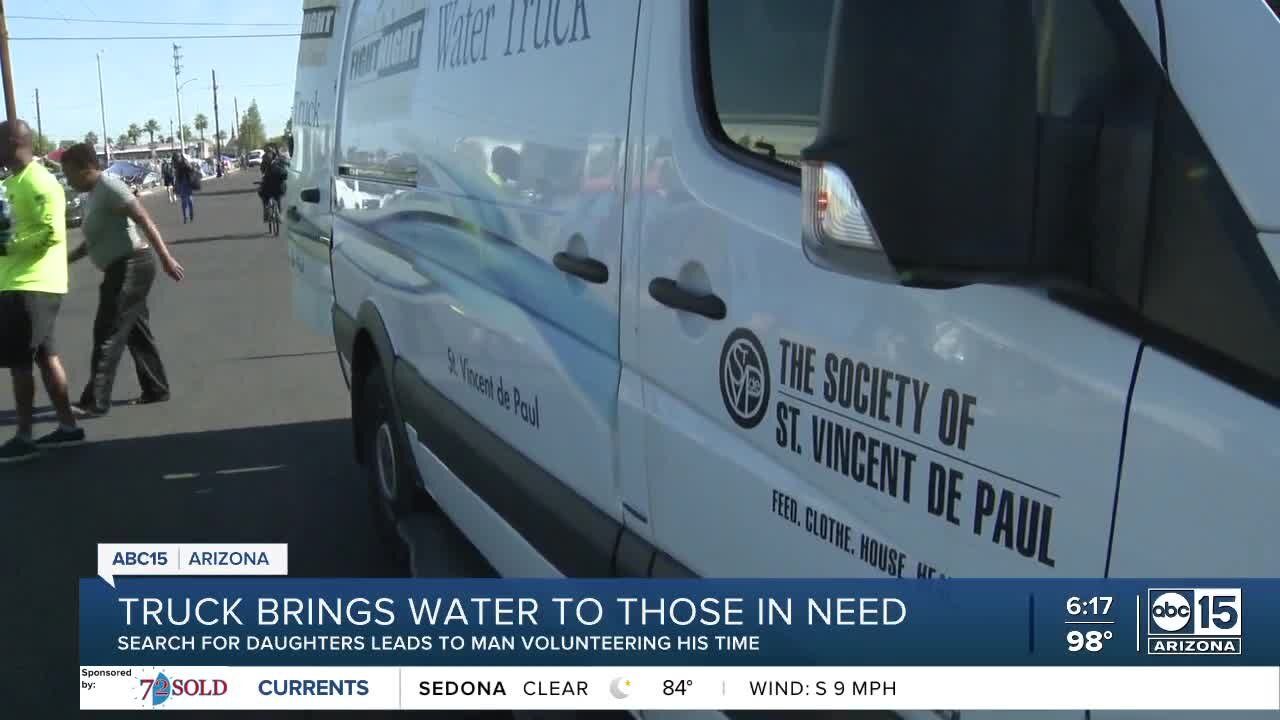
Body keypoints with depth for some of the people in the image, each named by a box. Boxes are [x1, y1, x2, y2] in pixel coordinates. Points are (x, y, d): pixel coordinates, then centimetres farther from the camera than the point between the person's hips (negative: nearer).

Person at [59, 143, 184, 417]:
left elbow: (144, 220, -22)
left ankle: (95, 401, -8)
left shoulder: (109, 187, -15)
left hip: (130, 267, -10)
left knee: (108, 333, -10)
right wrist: (66, 258, 18)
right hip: (122, 268, 10)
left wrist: (166, 258, -29)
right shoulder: (94, 193, 16)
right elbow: (96, 239, 25)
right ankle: (156, 390, 22)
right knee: (137, 332, 14)